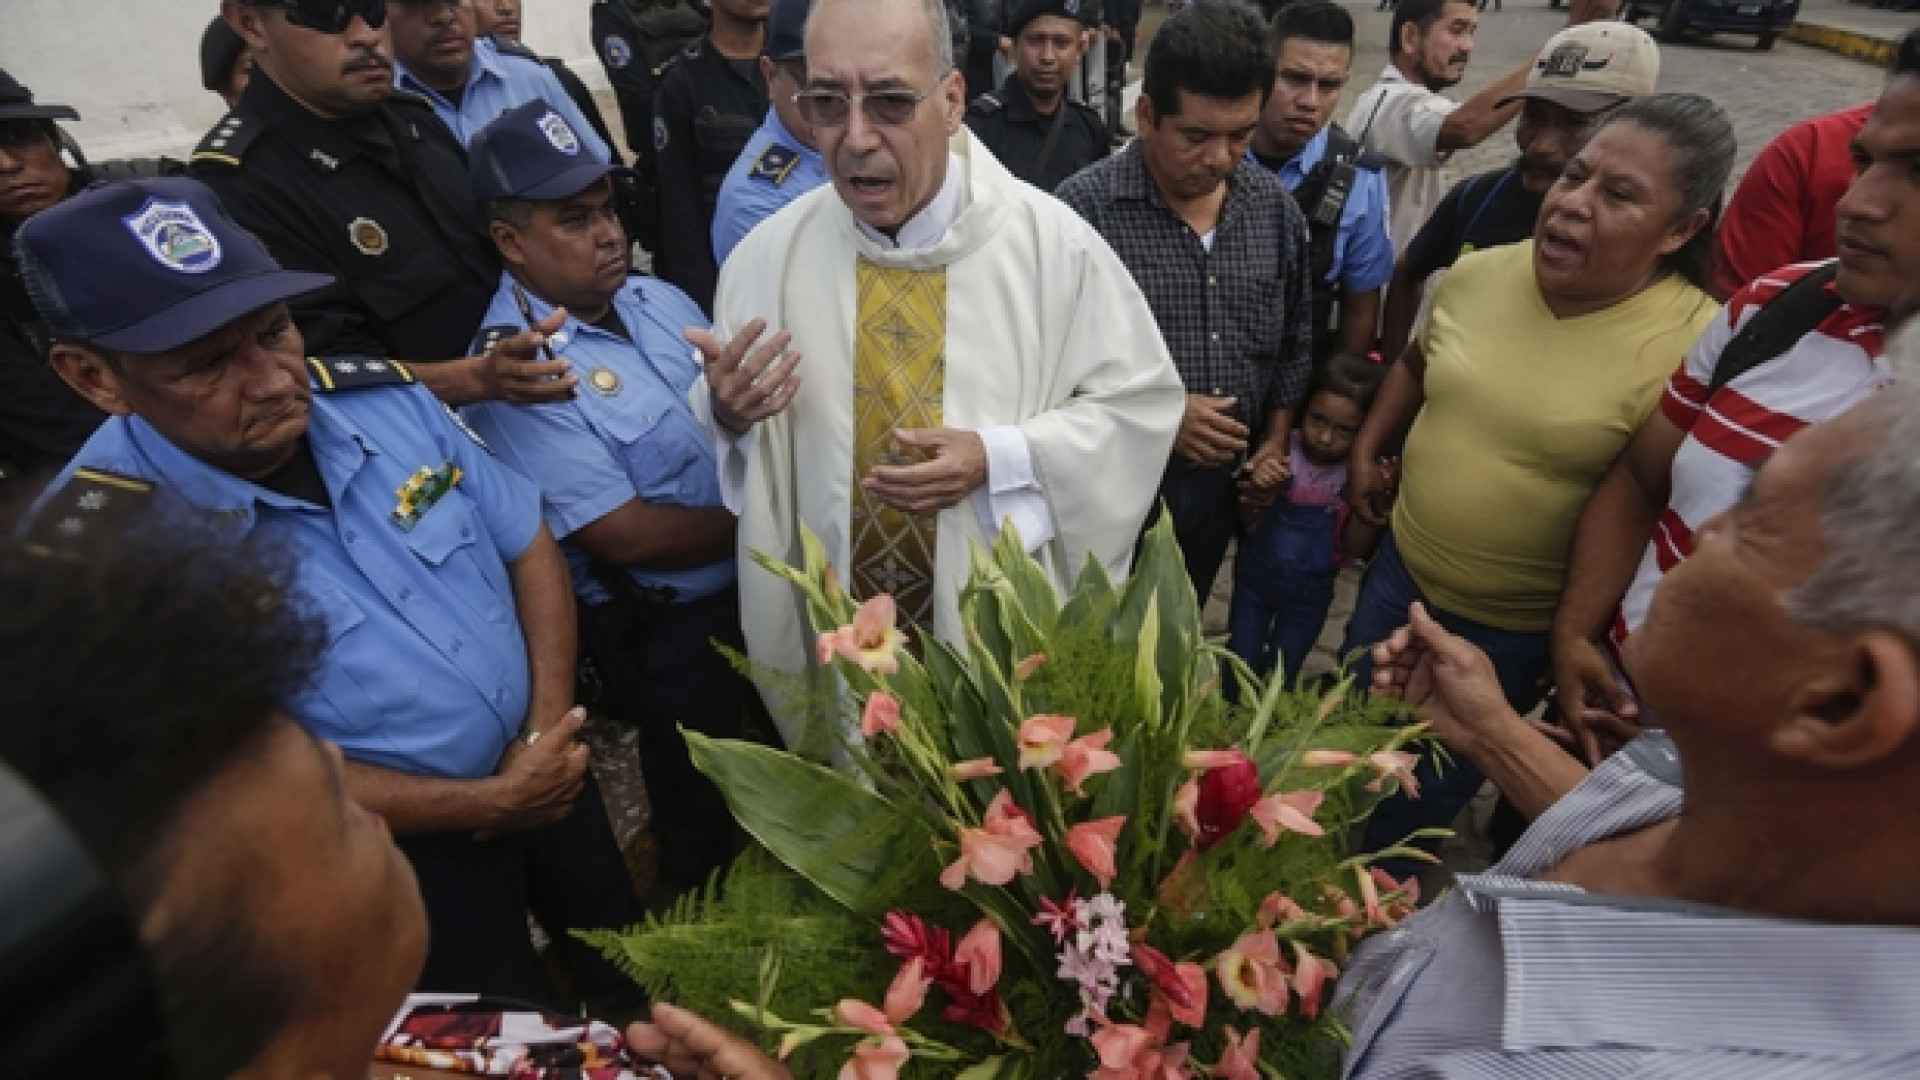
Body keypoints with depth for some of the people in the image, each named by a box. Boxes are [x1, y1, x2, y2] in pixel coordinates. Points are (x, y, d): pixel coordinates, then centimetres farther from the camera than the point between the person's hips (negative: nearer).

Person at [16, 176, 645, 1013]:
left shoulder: (382, 396, -11)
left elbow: (527, 543, -2)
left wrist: (550, 724, -12)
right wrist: (487, 803, -17)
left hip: (541, 773, 5)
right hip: (390, 867, -5)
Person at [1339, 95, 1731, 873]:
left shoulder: (1692, 345, -25)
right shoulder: (1477, 273, -7)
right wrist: (1367, 447, 5)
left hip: (1516, 629, -5)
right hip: (1401, 569, 6)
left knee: (1416, 803, 16)